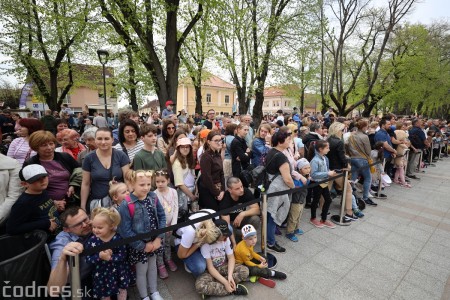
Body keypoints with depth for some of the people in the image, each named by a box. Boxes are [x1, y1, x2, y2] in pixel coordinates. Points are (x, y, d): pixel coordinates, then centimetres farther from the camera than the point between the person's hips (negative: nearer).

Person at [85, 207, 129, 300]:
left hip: (118, 271, 0)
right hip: (101, 273, 1)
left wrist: (110, 258, -33)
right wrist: (99, 256, -31)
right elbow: (88, 259, -13)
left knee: (122, 289, 21)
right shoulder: (92, 240, -16)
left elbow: (122, 255, -18)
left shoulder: (118, 238, -20)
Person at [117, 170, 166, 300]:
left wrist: (159, 238, -11)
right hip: (139, 245, -4)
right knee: (141, 270, 17)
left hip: (154, 241, 4)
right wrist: (143, 245, -14)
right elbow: (125, 231, -20)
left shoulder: (153, 197, -11)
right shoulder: (126, 205, -24)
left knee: (153, 266, 24)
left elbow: (162, 216, -4)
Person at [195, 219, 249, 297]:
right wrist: (225, 282, -27)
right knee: (199, 285, -35)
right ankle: (234, 289, -23)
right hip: (211, 271, -4)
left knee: (245, 270, -20)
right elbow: (210, 267, -21)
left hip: (224, 267, 4)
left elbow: (231, 258, -8)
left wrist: (230, 275, -24)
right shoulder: (205, 244, -24)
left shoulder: (226, 239, -10)